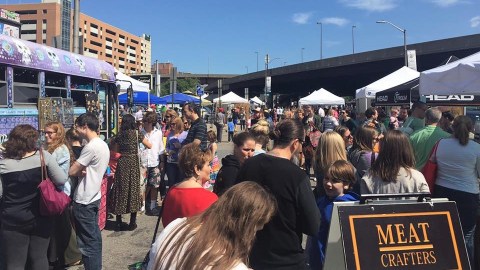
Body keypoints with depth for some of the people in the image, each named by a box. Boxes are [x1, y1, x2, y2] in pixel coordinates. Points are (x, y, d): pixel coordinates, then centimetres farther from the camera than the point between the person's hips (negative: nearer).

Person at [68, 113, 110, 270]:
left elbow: (72, 171, -18)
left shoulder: (91, 147, -21)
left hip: (84, 201, -9)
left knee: (87, 243, -1)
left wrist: (78, 171, 2)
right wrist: (82, 170, -9)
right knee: (94, 238, 18)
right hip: (93, 197, 9)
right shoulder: (103, 145, 8)